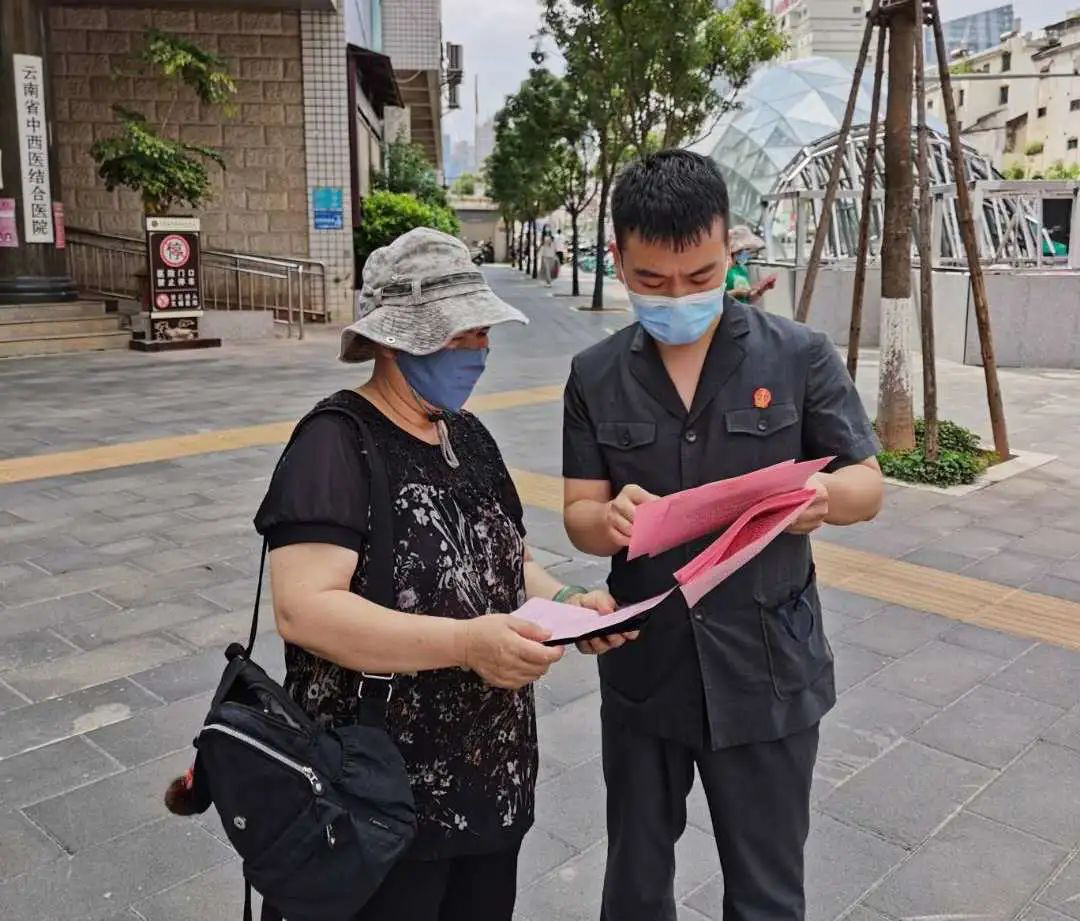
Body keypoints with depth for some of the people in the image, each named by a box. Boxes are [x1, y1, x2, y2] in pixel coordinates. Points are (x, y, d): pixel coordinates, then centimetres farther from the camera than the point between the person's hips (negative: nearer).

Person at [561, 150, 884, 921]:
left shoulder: (800, 356, -7)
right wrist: (612, 518, -26)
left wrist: (823, 495, -28)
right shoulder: (595, 376, -1)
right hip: (642, 667, 2)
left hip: (767, 669, -1)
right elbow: (578, 516, -1)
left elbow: (868, 488, -4)